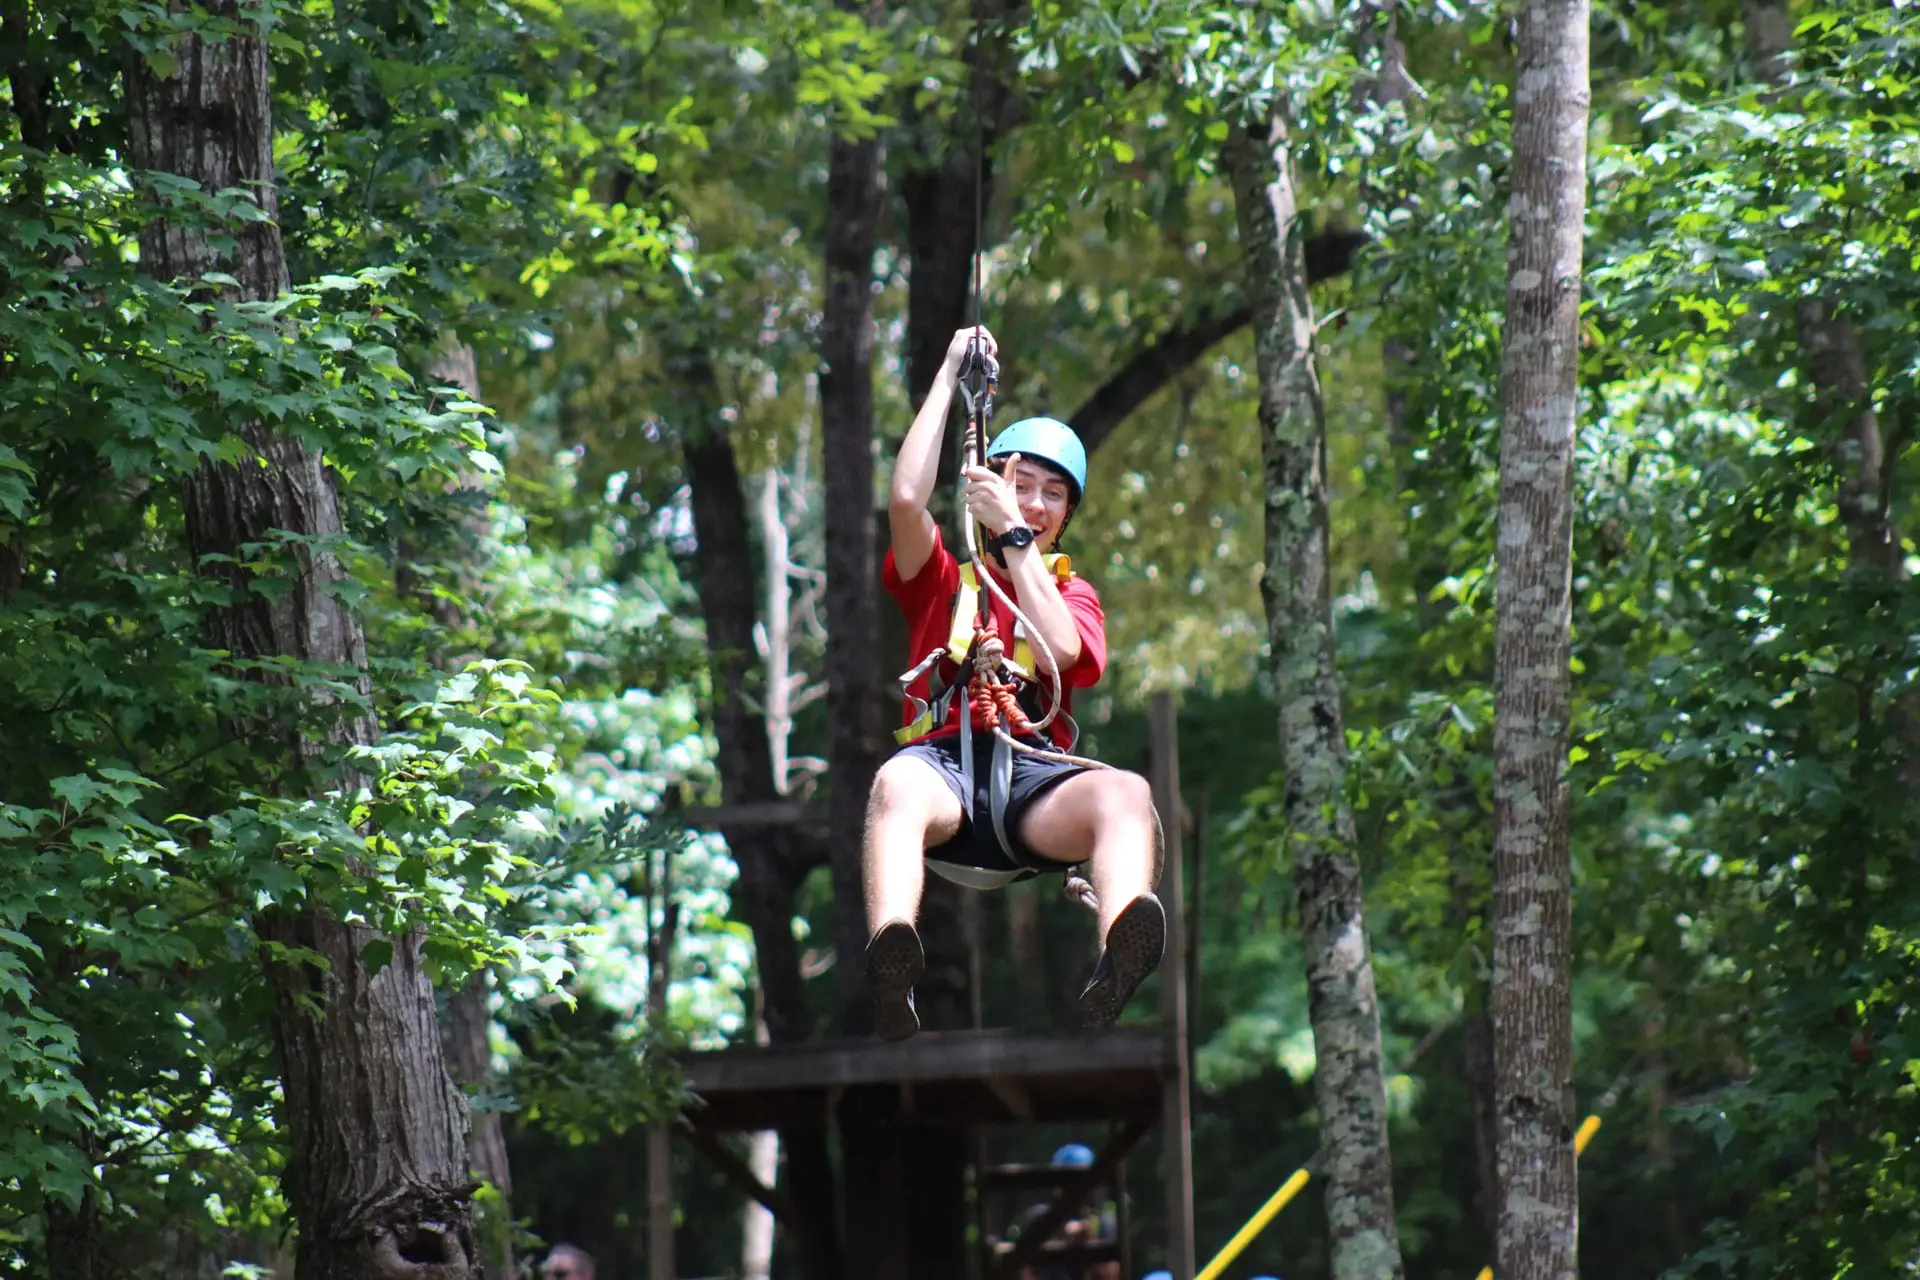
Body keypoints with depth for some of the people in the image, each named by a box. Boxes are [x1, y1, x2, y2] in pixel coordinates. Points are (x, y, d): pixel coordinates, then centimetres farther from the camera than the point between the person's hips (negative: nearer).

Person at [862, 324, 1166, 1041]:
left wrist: (1014, 536, 4)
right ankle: (891, 969, -67)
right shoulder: (943, 578, 24)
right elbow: (906, 498, 2)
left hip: (1032, 777, 1)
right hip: (943, 761, -1)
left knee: (1126, 792, -34)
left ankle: (1117, 963, -64)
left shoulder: (1071, 592, 27)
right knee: (896, 782, -40)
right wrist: (951, 374, 9)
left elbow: (1059, 650, 2)